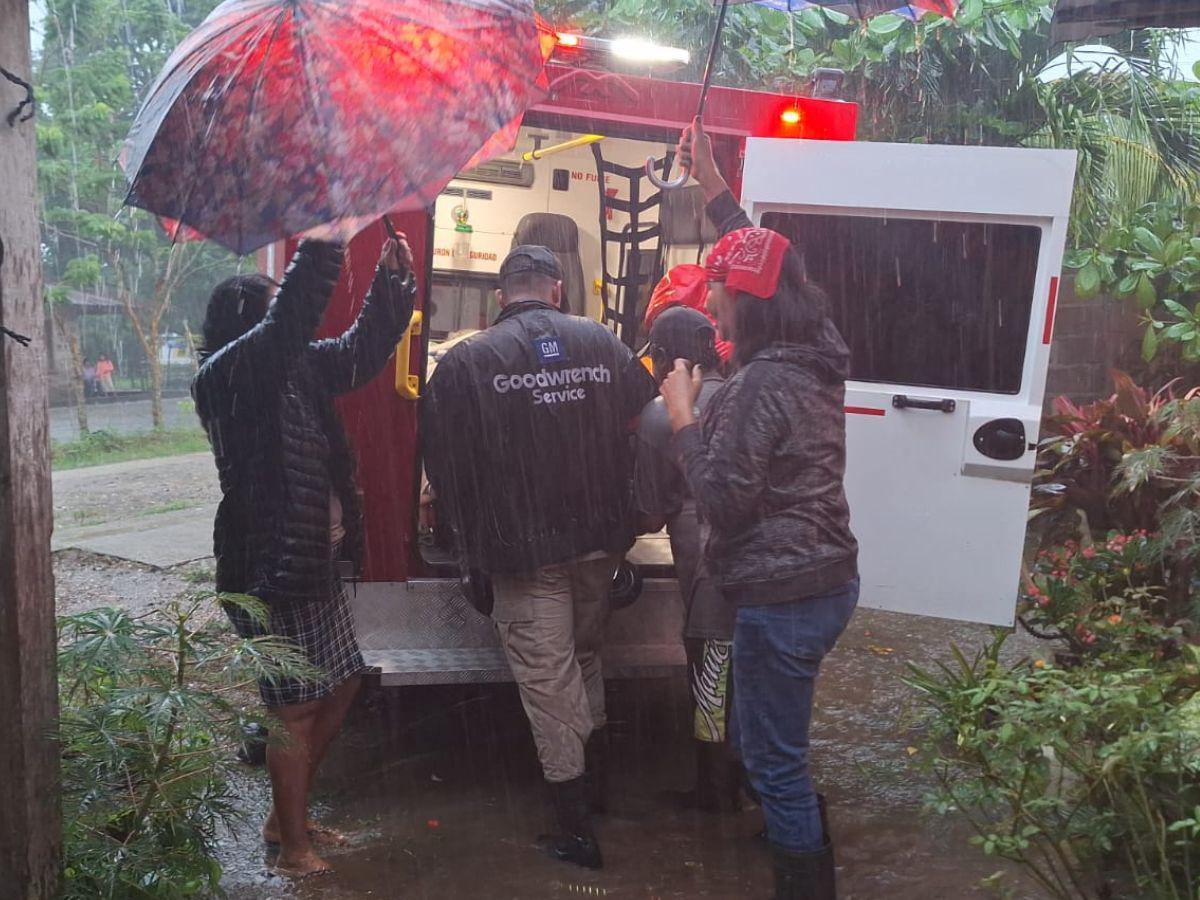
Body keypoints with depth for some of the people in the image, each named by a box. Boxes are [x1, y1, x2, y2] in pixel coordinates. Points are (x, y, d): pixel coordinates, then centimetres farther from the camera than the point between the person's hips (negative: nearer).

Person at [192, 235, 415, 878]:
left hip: (314, 560, 9)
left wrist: (390, 281, 6)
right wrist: (320, 247, -30)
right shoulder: (227, 375, -14)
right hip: (269, 568, -9)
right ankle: (293, 847, 16)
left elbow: (360, 350, 17)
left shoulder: (298, 368, 10)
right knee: (296, 710, -1)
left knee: (342, 683, 18)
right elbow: (289, 321, -29)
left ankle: (285, 815, 33)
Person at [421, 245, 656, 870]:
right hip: (600, 540, 4)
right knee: (585, 657, 24)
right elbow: (642, 420, 6)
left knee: (547, 679, 4)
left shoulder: (465, 362, -7)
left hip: (523, 552, -4)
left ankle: (576, 830, 11)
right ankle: (595, 782, 38)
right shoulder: (602, 344, 2)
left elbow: (444, 464, -5)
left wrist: (468, 545, 7)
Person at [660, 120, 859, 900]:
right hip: (832, 579, 10)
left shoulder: (762, 383, -22)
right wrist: (712, 184, 21)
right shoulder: (819, 355, 3)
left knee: (773, 754, 6)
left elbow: (722, 500, -21)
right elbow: (764, 262, 17)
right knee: (783, 738, 26)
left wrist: (683, 417, -11)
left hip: (782, 597, -9)